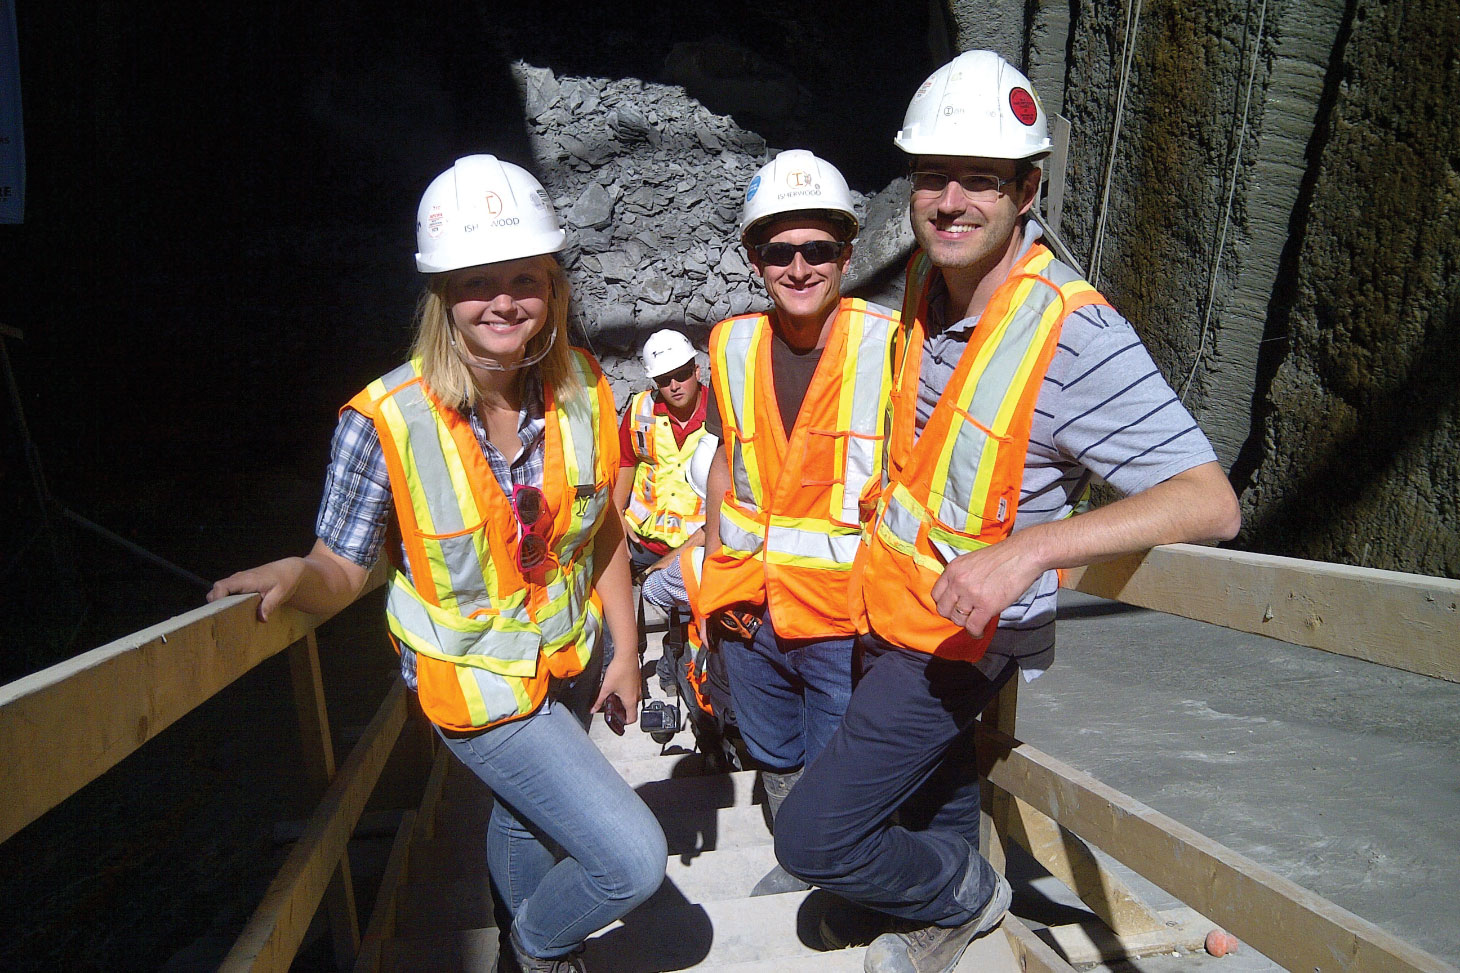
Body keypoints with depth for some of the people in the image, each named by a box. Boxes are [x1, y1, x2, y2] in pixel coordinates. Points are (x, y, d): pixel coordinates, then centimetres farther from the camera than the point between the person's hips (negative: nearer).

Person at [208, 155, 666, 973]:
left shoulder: (583, 388, -11)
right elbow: (343, 571, -16)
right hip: (481, 684, -5)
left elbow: (603, 530, 1)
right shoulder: (386, 420, -24)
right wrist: (297, 576, -39)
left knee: (527, 814, 30)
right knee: (634, 860, -10)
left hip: (573, 659, 5)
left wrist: (624, 652, 3)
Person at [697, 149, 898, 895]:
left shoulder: (892, 346, -13)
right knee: (775, 759, 25)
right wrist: (716, 558, 9)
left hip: (845, 613, -5)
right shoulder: (732, 346, 1)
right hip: (749, 607, 5)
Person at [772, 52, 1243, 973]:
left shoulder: (1075, 335, -29)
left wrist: (1031, 547, -44)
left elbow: (1211, 501, -33)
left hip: (956, 635, -7)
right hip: (894, 601, 8)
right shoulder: (932, 273, -5)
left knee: (814, 838, -4)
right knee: (934, 773, 29)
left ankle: (964, 895, 25)